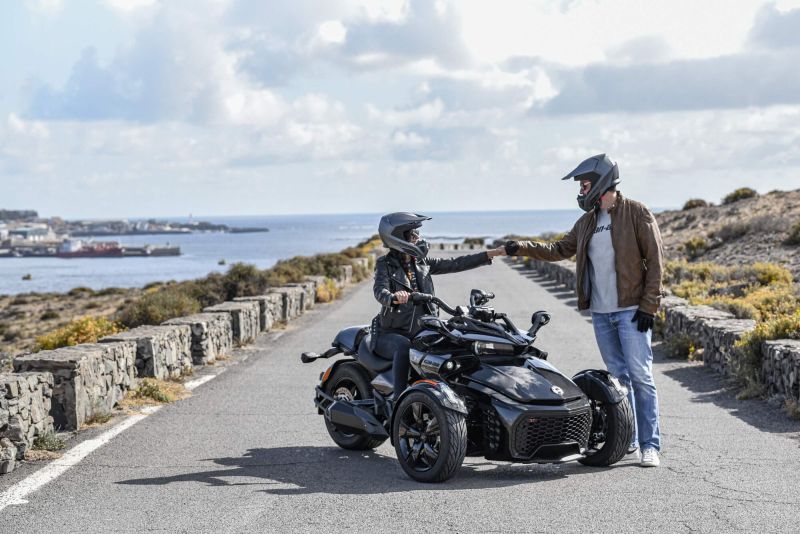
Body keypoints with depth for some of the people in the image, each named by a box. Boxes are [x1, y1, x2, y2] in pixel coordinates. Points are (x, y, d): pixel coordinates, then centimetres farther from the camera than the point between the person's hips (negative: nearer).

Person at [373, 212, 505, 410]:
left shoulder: (422, 262, 10)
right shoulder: (385, 264, -5)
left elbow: (455, 264, 6)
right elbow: (380, 291, -23)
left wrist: (492, 253, -1)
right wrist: (394, 297, -48)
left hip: (420, 332, 5)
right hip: (391, 333, -5)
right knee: (403, 347, -36)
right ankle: (397, 399, -34)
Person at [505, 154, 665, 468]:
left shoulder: (636, 214, -5)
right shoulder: (587, 222, 15)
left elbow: (655, 260, -7)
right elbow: (560, 250, 26)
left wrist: (649, 306, -12)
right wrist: (523, 248, 15)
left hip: (631, 311, -6)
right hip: (600, 313, 6)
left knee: (640, 376, -8)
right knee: (617, 377, 10)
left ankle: (650, 445, -6)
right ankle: (627, 439, 17)